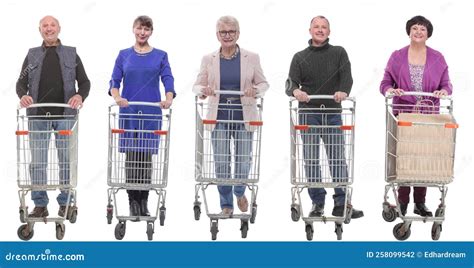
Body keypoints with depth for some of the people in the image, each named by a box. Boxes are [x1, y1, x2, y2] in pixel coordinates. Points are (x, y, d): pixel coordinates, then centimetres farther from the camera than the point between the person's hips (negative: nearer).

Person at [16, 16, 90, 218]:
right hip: (38, 115, 1)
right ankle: (40, 205, 7)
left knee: (66, 160, 0)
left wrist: (80, 96, -14)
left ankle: (65, 203, 9)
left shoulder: (71, 54, 10)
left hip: (65, 115, -1)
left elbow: (85, 82, 8)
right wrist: (23, 95, -14)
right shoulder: (32, 55, 12)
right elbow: (21, 82, 8)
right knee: (37, 161, 0)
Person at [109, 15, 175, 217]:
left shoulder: (160, 56, 7)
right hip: (128, 111, 0)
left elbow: (168, 81, -3)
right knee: (131, 155, -2)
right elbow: (115, 81, 2)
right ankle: (133, 201, 3)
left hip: (151, 112, 0)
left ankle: (144, 201, 7)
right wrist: (117, 98, -19)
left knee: (146, 155, 0)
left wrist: (168, 99, -23)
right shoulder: (124, 55, 8)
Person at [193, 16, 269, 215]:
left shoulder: (251, 58, 4)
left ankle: (239, 192, 32)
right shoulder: (209, 60, 6)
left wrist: (255, 90, -15)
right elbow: (198, 85, 9)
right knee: (221, 162, 0)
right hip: (219, 117, 1)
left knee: (244, 160, 0)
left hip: (244, 116, -1)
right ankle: (226, 204, 16)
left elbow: (263, 83, 8)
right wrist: (203, 90, -15)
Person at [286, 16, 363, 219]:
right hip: (308, 113, 0)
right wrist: (295, 90, -28)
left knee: (338, 159, -1)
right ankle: (317, 203, 8)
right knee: (311, 160, 1)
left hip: (333, 113, 0)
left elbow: (346, 76, -7)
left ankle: (341, 204, 2)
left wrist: (343, 91, -30)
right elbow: (291, 82, -3)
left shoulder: (339, 53, 9)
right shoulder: (300, 57, 9)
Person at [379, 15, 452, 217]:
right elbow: (385, 83, 4)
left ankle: (420, 202, 11)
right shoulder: (397, 57, 5)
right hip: (403, 113, -1)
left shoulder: (437, 58, 7)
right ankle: (402, 202, 8)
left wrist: (443, 91, -17)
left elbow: (446, 85, 6)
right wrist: (391, 90, -18)